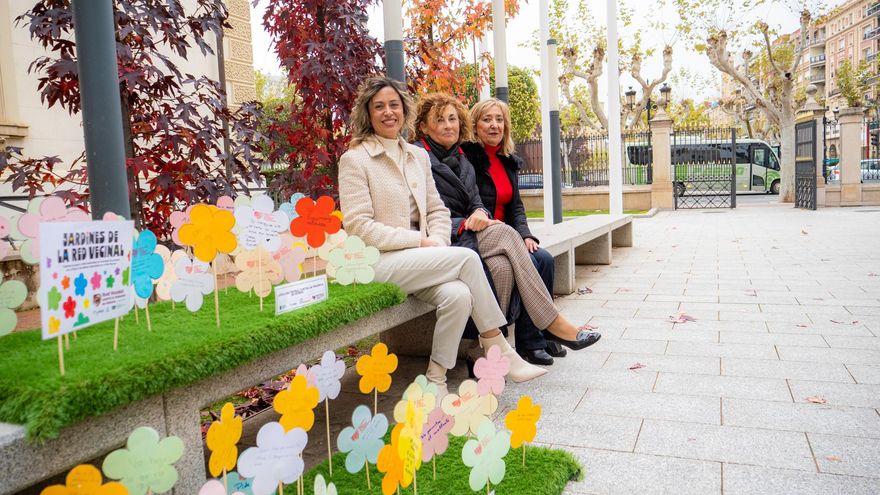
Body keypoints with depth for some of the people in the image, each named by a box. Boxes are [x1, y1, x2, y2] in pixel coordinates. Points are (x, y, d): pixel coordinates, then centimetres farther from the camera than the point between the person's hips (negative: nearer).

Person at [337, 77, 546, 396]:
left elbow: (437, 210, 17)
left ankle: (436, 380, -11)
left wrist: (437, 243, -6)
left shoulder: (418, 156, 16)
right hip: (378, 263, -5)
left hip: (417, 261, 5)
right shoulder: (354, 160, -3)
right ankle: (499, 351, -12)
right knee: (467, 258, -23)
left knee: (459, 295, -27)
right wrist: (420, 241, -15)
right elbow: (358, 226, -11)